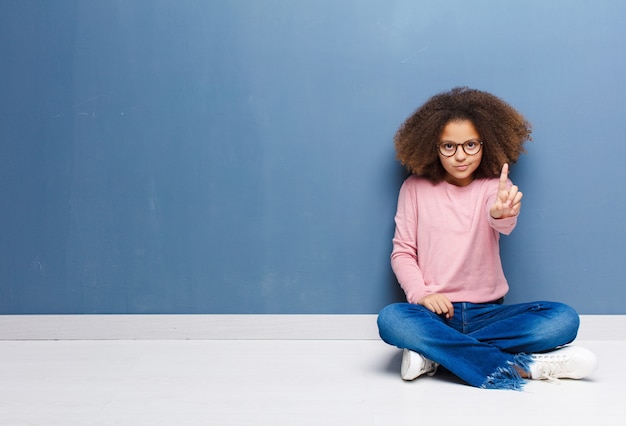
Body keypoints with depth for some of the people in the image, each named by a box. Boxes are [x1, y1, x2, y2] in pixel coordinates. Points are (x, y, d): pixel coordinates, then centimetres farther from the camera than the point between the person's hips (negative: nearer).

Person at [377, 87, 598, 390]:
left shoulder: (494, 187, 3)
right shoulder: (415, 188, 4)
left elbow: (505, 225, -20)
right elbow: (402, 252, 4)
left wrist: (501, 213, -46)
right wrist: (421, 294, -16)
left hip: (487, 312, 1)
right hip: (435, 313, -1)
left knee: (564, 318, -23)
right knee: (390, 319, -34)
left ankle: (434, 351, -24)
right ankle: (520, 365, -29)